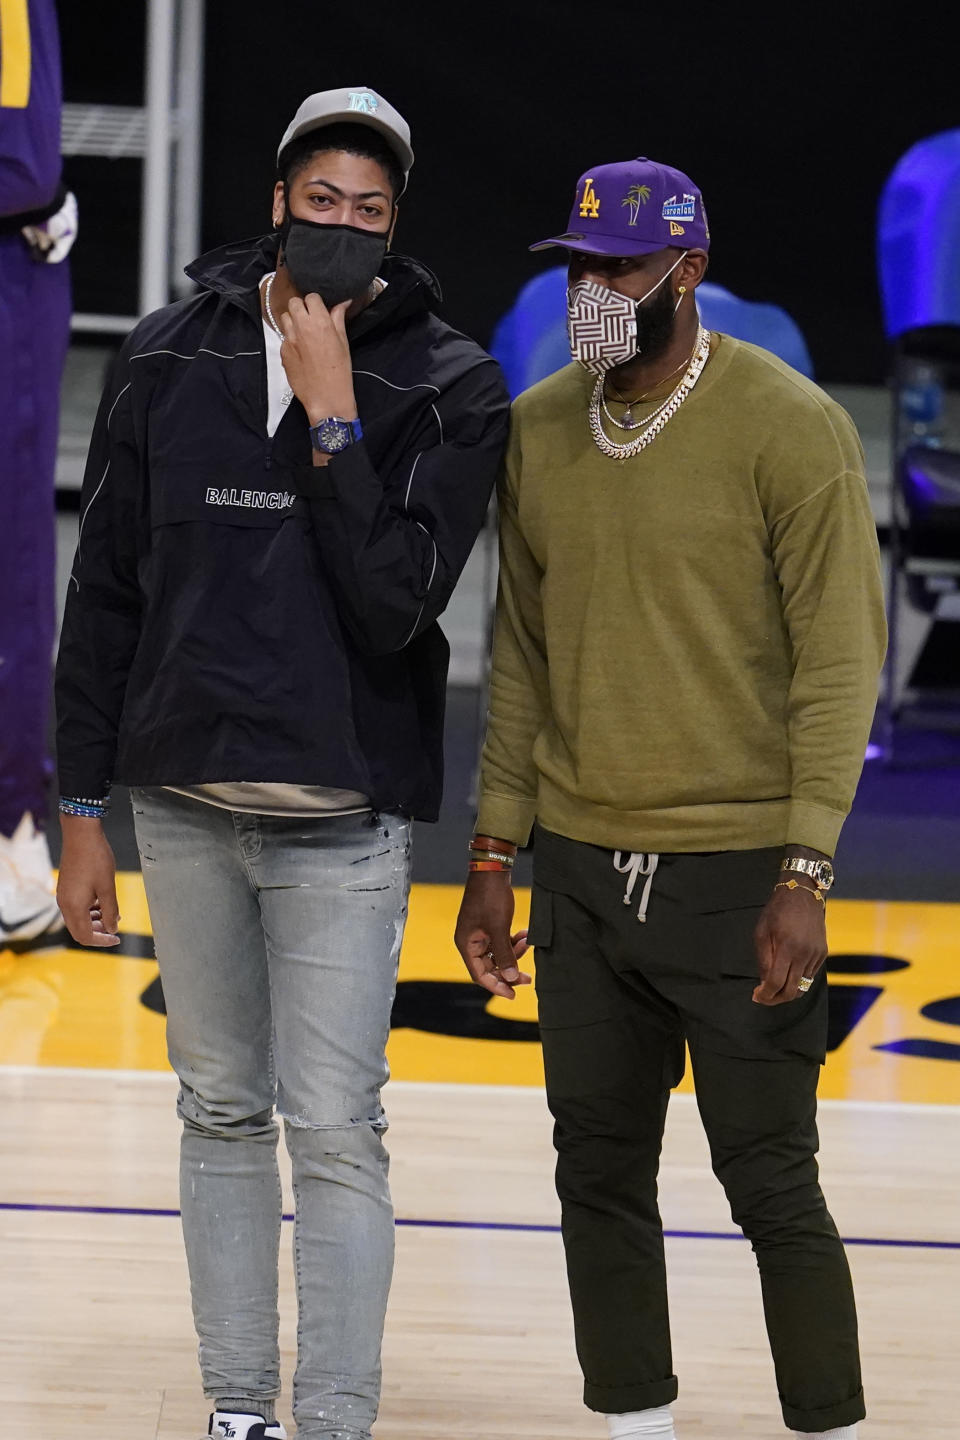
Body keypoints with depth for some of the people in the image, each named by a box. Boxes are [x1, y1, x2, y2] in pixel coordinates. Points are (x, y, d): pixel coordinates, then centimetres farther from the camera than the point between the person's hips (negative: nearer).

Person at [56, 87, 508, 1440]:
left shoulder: (449, 388, -4)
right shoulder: (172, 356, 4)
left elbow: (395, 605, -14)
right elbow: (107, 590, 8)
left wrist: (331, 417, -17)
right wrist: (84, 805, 7)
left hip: (343, 821, -3)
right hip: (184, 805, 3)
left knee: (336, 1133, -5)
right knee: (222, 1115, 10)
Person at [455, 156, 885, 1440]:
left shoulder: (789, 428, -9)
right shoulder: (536, 433, 7)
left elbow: (840, 662, -10)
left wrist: (805, 877, -16)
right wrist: (494, 857, 10)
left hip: (739, 877, -5)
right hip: (582, 870, 5)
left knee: (771, 1184, -1)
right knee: (600, 1177, 9)